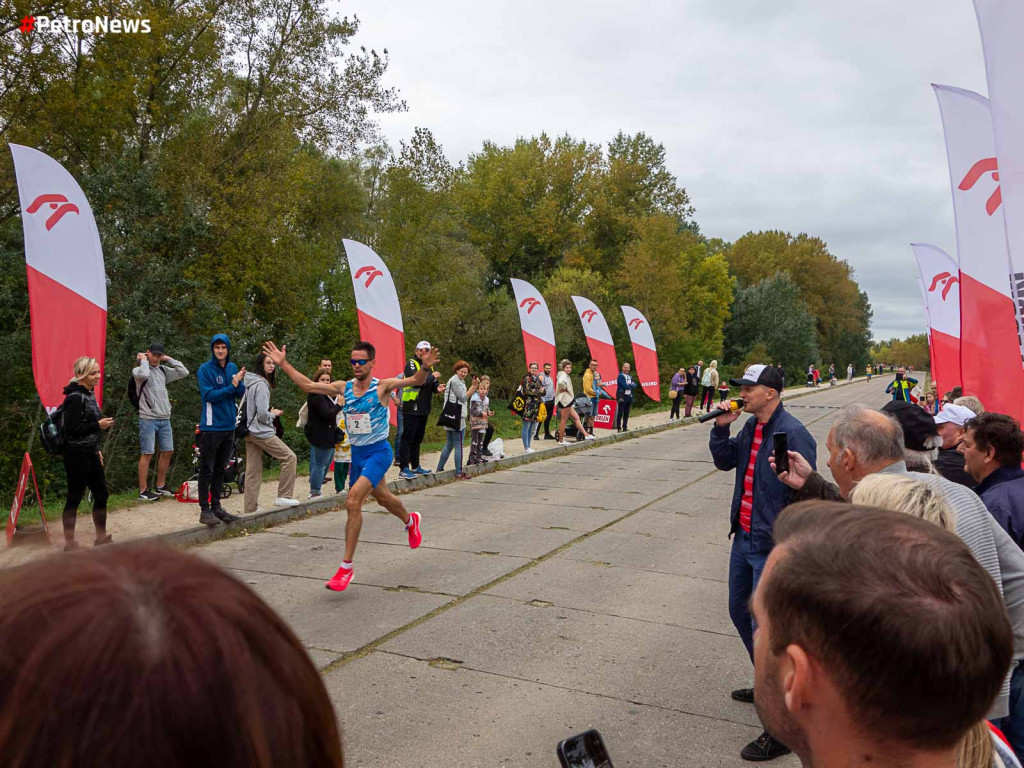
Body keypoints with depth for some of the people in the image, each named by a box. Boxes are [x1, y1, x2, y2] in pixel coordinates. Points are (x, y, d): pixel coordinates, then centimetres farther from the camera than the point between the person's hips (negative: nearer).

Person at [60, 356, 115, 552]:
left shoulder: (89, 394, 11)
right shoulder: (75, 397, -16)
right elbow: (71, 429, -21)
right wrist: (98, 425, -25)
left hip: (90, 453, 9)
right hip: (77, 455, -9)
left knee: (101, 493, 12)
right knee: (75, 497, 0)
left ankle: (102, 537, 24)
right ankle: (69, 543, 11)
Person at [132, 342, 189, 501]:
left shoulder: (163, 370, 13)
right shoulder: (138, 370, -4)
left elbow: (184, 372, 7)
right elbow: (143, 375, -27)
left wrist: (168, 359, 5)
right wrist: (143, 360, -11)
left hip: (165, 419, 7)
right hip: (148, 419, -6)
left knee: (167, 452, 11)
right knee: (147, 454, -6)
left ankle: (161, 486, 25)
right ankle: (143, 491, 0)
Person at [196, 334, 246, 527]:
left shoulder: (232, 368, 8)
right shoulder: (205, 369, -9)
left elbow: (241, 393, 5)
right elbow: (208, 395, -17)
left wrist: (240, 381, -14)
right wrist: (231, 386, -20)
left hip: (229, 426, 6)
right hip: (211, 427, -6)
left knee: (220, 470, 14)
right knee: (207, 471, 0)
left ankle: (216, 506, 23)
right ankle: (205, 510, 6)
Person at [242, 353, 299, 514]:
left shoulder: (251, 383, 14)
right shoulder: (261, 384, -15)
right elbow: (262, 414, -20)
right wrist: (274, 414, -2)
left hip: (250, 432, 9)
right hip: (262, 432, -9)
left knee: (253, 471, 10)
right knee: (289, 457, -2)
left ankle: (250, 509, 13)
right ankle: (283, 496, 0)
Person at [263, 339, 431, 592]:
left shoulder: (382, 387, -12)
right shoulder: (344, 388, 2)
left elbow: (415, 381, -25)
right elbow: (307, 385, 4)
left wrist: (425, 368, -45)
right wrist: (283, 364, -1)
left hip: (379, 451, -6)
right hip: (357, 453, 6)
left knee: (353, 502, -20)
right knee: (383, 498, 23)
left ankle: (346, 566, -10)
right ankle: (410, 520, 56)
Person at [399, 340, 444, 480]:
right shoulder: (411, 364, -8)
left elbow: (432, 384, 15)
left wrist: (437, 387, -8)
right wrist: (432, 377, -10)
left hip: (423, 409, 8)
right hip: (411, 408, -8)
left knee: (417, 439, 16)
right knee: (408, 438, -5)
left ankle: (415, 467, 26)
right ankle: (404, 469, -3)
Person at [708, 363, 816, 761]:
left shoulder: (792, 433, -20)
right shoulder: (751, 427, 6)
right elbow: (725, 462, 17)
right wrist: (721, 427, 1)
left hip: (772, 548, -9)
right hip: (744, 538, 9)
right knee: (740, 613, 22)